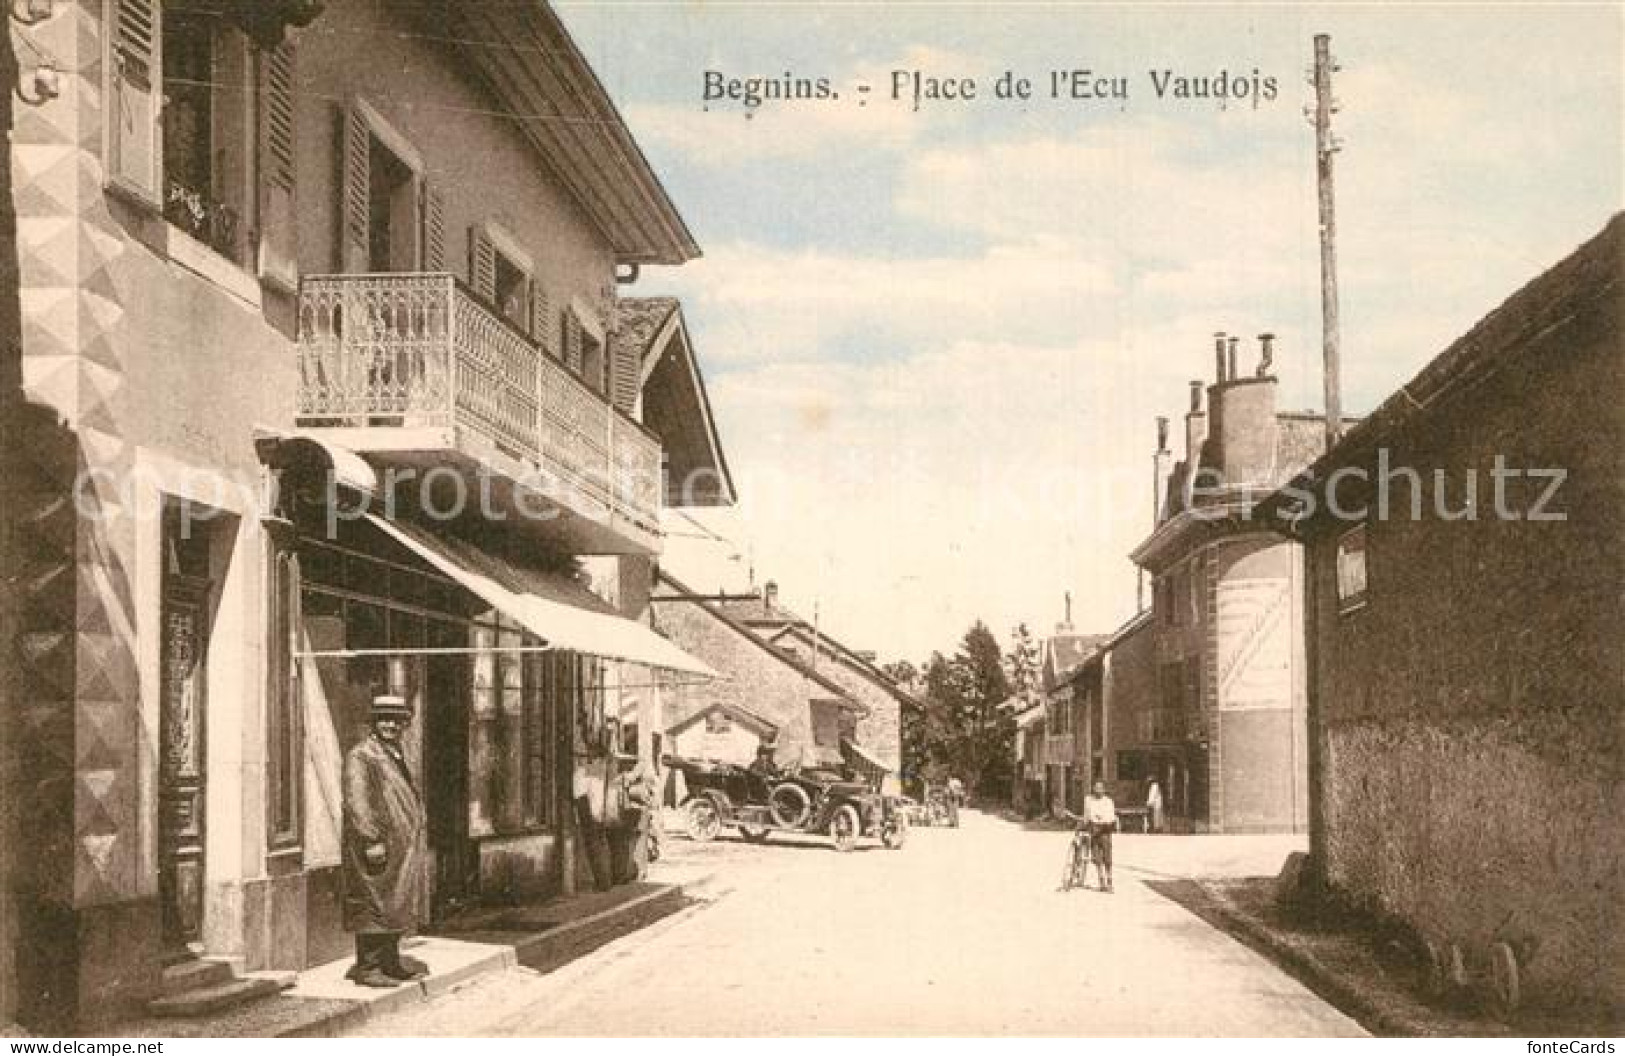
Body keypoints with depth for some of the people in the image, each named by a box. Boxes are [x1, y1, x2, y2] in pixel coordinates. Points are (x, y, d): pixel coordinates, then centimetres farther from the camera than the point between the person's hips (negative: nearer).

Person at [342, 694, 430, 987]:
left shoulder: (396, 755, 17)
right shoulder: (360, 756, -13)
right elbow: (357, 803, -21)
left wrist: (417, 839, 22)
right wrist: (371, 840, -25)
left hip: (401, 848, 9)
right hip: (378, 847, -9)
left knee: (395, 905, 15)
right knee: (373, 907, -5)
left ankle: (390, 961, 25)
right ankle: (367, 967, 1)